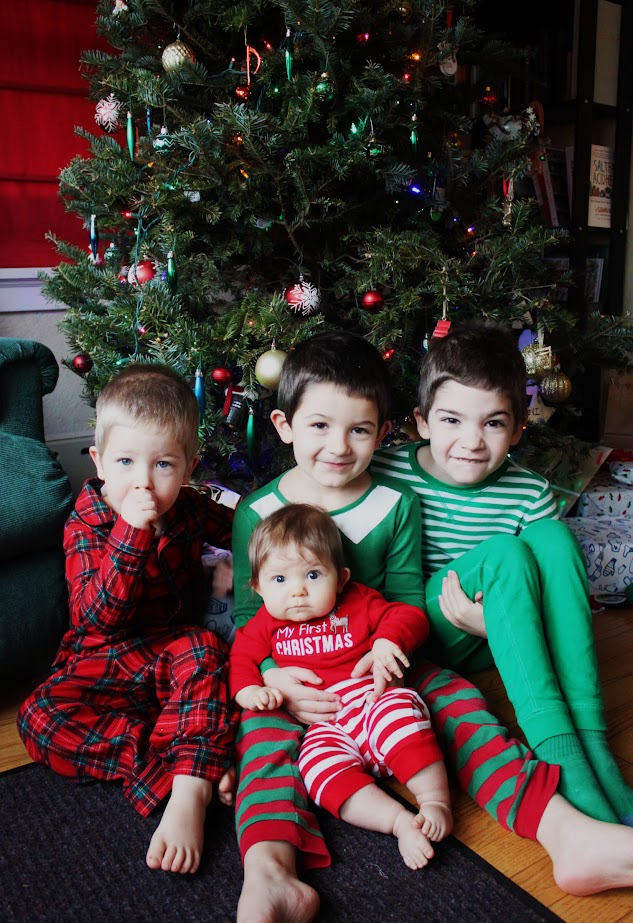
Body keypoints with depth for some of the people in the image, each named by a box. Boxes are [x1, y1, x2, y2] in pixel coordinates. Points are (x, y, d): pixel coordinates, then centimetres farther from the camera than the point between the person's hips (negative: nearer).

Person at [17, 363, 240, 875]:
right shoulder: (86, 524, -14)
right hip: (103, 665, 0)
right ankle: (198, 761, -29)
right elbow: (101, 617, -27)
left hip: (175, 655, 1)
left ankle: (189, 792, -34)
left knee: (204, 648, -32)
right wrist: (132, 532, -35)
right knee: (39, 718, -26)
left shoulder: (190, 508, -5)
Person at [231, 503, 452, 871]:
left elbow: (409, 616, 8)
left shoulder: (358, 602, 10)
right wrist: (249, 691, -9)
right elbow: (240, 660, 13)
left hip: (371, 699, -1)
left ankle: (436, 800, -26)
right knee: (319, 763, -31)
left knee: (397, 711, -35)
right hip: (324, 726, 1)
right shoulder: (266, 625, 15)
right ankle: (400, 821, -33)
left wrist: (388, 640, -14)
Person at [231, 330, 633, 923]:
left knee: (453, 697, -20)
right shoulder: (258, 512, -3)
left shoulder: (397, 505, 1)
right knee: (264, 727, -29)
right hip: (290, 680, -1)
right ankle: (269, 872, -47)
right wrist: (272, 675, -22)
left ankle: (566, 832, -29)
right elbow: (247, 614, -2)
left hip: (379, 664, 2)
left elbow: (408, 599, 3)